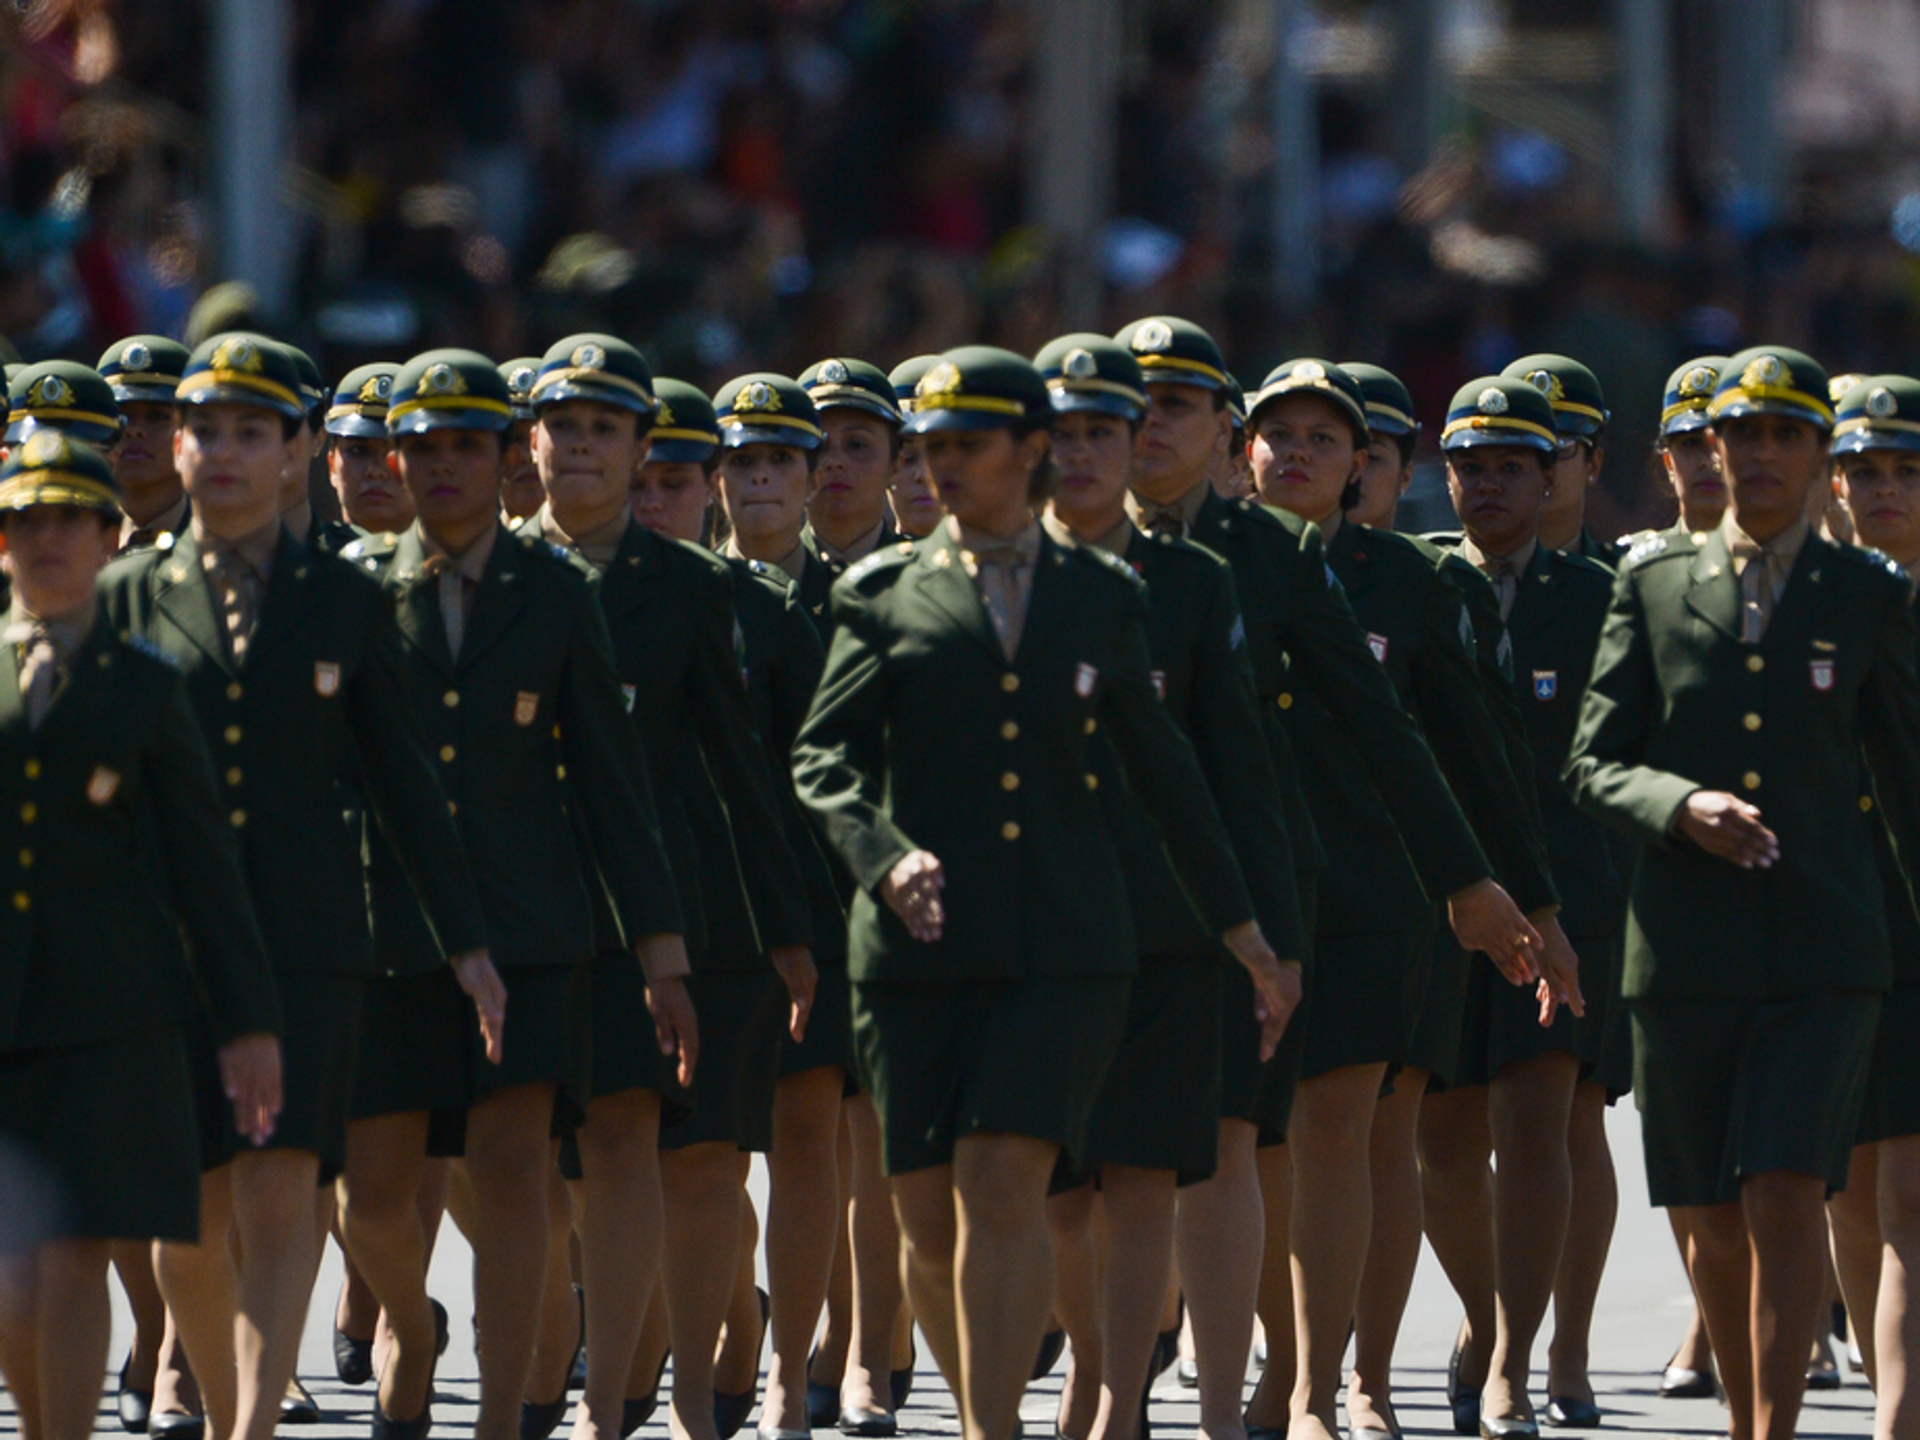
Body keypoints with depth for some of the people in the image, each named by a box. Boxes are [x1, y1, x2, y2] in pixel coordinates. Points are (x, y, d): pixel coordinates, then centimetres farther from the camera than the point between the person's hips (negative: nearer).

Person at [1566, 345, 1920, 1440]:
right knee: (1712, 1217, 8)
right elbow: (1593, 765, 5)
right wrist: (1684, 806, -15)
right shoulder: (1655, 584, 7)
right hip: (1685, 942, 2)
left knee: (1787, 1194, -16)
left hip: (1826, 942, -2)